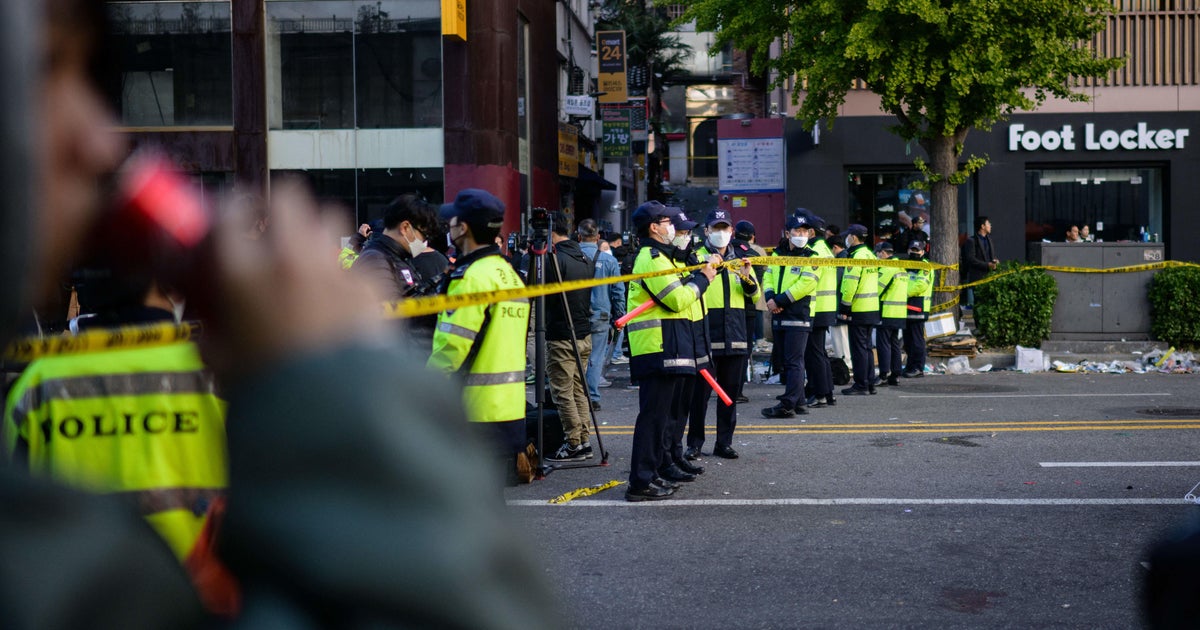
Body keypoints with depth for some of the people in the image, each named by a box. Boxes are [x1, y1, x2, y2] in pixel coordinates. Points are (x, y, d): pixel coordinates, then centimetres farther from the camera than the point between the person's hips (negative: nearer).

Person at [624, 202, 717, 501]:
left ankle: (652, 473, 25)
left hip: (666, 348, 11)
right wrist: (702, 278, -6)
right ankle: (641, 483, -9)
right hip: (658, 346, -11)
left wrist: (698, 275, 9)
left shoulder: (658, 256, 23)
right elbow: (678, 299, -18)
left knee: (661, 412, 17)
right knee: (653, 413, -10)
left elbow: (677, 293, 21)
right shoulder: (652, 258, -12)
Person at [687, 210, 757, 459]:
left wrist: (747, 278, -10)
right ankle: (695, 443, 7)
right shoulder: (697, 256, 3)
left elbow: (754, 294, 9)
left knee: (730, 390, 8)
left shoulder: (740, 258, 16)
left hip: (735, 334, 4)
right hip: (706, 333, -4)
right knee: (701, 390, -2)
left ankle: (724, 442, 16)